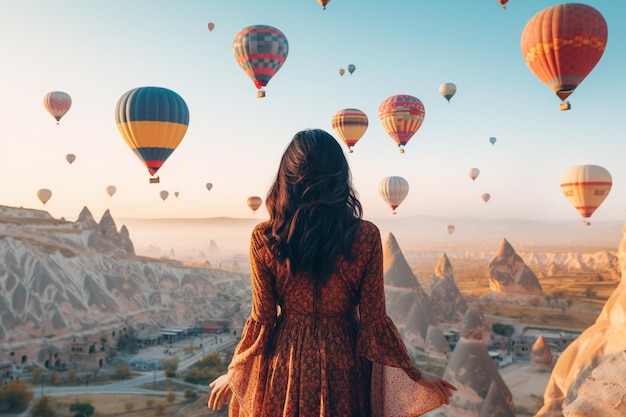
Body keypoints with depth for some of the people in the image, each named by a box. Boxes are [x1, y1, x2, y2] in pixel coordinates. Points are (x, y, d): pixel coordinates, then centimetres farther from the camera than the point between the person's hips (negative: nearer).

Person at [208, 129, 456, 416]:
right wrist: (416, 374, 4)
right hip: (342, 363, 0)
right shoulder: (366, 237, -16)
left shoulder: (264, 239, -14)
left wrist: (234, 373, 9)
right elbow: (373, 320, -10)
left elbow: (262, 320, -8)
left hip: (284, 363, 1)